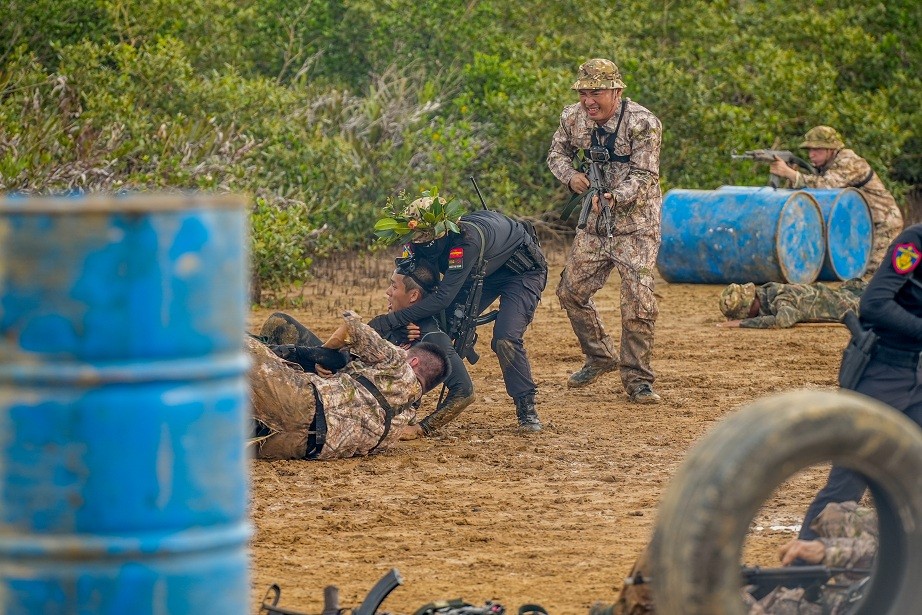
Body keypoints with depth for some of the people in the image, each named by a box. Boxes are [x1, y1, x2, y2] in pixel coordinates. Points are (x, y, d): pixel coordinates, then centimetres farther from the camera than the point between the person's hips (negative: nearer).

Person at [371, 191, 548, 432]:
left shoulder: (467, 240, -43)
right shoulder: (421, 243, -21)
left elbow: (443, 297, -45)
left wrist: (391, 320, -47)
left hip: (522, 270, -7)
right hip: (480, 273, 7)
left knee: (505, 340, -22)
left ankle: (527, 409, -6)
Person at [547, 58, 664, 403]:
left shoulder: (642, 124, -19)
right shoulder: (572, 118, -2)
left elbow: (643, 175, -23)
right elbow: (557, 154, 12)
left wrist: (613, 198, -40)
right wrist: (571, 176, -11)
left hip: (635, 226, -6)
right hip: (594, 224, 6)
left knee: (638, 301, -12)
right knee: (571, 291, 9)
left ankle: (637, 379, -1)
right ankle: (600, 357, 30)